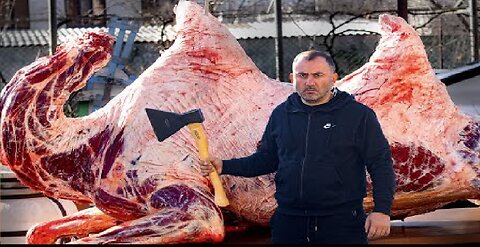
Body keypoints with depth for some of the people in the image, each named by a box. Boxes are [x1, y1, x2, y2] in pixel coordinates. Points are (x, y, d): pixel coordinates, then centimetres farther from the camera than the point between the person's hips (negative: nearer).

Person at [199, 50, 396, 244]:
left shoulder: (358, 115, -3)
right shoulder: (281, 114, 10)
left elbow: (381, 164, -3)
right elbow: (266, 159, 17)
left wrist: (382, 210, -11)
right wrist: (225, 166, 5)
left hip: (342, 222, -3)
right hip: (288, 220, 4)